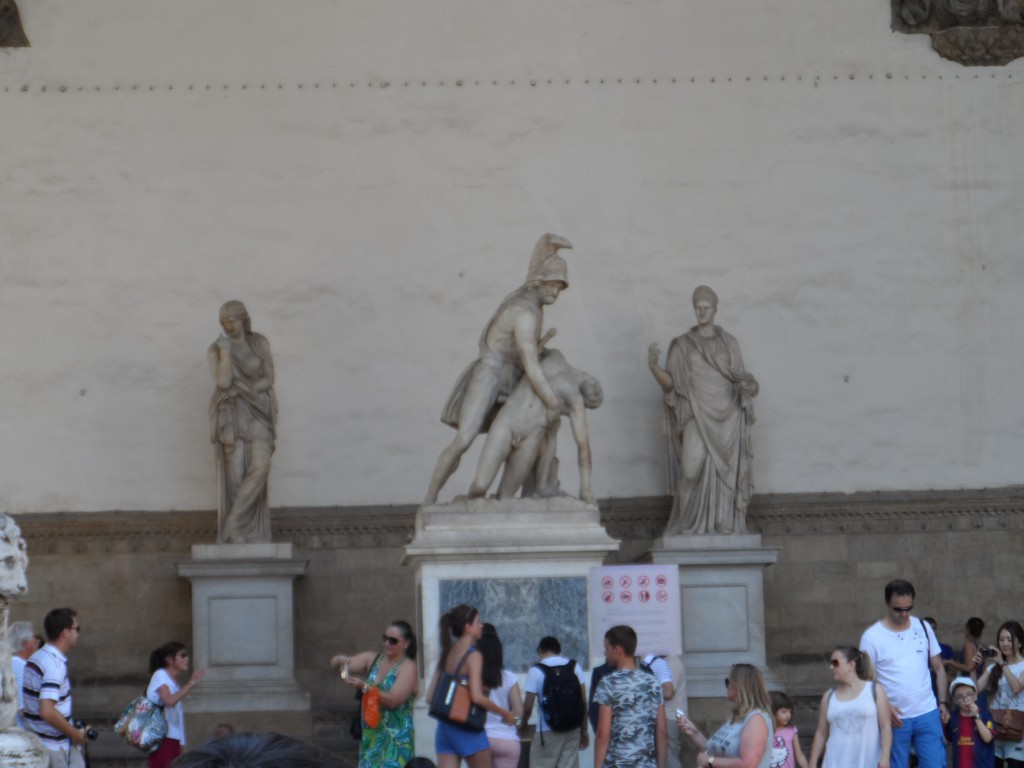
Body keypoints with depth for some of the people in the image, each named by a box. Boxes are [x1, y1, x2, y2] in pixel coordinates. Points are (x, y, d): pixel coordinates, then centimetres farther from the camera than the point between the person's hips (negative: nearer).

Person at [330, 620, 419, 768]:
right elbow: (335, 664, 4)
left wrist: (364, 686, -28)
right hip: (371, 736, 6)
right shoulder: (372, 659, 8)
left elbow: (392, 700, -18)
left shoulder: (408, 668, -8)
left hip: (395, 739, -6)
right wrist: (341, 660, -20)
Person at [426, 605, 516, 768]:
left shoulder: (445, 655, 11)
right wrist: (504, 713, -8)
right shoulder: (473, 656, -10)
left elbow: (430, 696, 10)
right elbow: (477, 697, -20)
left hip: (444, 726, 6)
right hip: (467, 728, -6)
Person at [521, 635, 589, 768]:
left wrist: (523, 724, 14)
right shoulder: (575, 667, 4)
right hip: (572, 730, 4)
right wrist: (584, 730, 11)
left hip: (548, 732, -4)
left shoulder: (536, 671, -7)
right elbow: (583, 702, 4)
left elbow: (528, 706, -6)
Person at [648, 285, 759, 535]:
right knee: (695, 471, -17)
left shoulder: (729, 343, 12)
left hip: (727, 419, 2)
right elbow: (669, 383, 1)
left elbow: (740, 380, 12)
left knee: (726, 473, -5)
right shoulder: (682, 345, 8)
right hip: (698, 418, -2)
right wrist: (653, 365, -17)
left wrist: (748, 386, -12)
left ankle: (725, 528, -3)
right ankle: (691, 528, -11)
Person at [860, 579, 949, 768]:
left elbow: (938, 668, 13)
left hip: (927, 713, 2)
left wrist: (942, 702, 3)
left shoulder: (923, 628, 6)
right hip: (895, 719, -2)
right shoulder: (872, 636, -5)